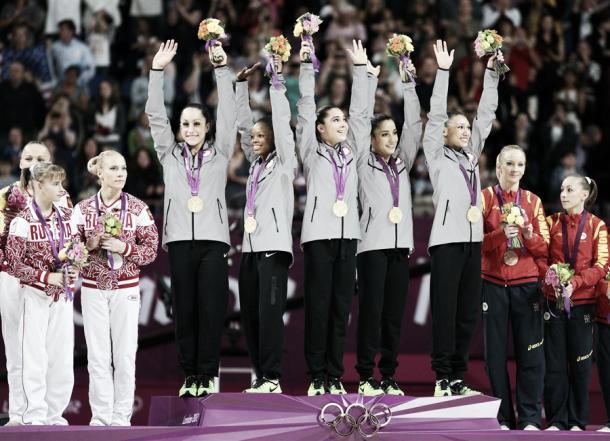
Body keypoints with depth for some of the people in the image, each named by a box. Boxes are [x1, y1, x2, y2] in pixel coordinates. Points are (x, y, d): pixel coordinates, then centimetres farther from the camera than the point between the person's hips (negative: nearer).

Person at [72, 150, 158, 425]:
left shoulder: (138, 209, 0)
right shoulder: (83, 209, 2)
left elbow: (151, 249, 0)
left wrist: (123, 247, -15)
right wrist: (89, 245, -14)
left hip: (126, 288, -1)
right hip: (93, 287, 1)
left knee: (125, 354, -1)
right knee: (98, 355, 1)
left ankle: (121, 418, 6)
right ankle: (101, 417, 7)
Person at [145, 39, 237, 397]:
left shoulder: (219, 153, 12)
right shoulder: (170, 155, 15)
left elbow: (228, 113, 4)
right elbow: (156, 116, 9)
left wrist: (222, 68, -5)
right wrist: (158, 71, 1)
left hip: (213, 237, -1)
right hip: (180, 238, 1)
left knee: (211, 308, -6)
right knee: (184, 309, 0)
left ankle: (208, 373, -2)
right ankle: (190, 374, 3)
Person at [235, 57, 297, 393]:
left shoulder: (283, 162, 3)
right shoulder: (255, 164, 19)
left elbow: (281, 122, -5)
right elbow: (242, 123, 20)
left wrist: (277, 82, -6)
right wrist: (242, 84, 17)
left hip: (273, 246, -7)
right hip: (250, 246, 7)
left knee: (269, 312, -10)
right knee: (250, 315, 4)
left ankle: (272, 377, -10)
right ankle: (261, 377, 7)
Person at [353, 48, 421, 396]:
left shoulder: (402, 164, 16)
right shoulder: (365, 163, 5)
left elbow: (414, 125, 12)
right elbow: (361, 119, -1)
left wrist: (407, 84, 6)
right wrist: (371, 78, -1)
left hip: (400, 244, 4)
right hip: (373, 243, -4)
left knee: (394, 314, 4)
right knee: (372, 310, -6)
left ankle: (389, 377, 7)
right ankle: (366, 376, -2)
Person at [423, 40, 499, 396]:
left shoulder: (472, 155, 17)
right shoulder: (438, 156, 4)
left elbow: (487, 114, 16)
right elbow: (436, 115, -5)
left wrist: (491, 72, 11)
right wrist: (443, 71, -8)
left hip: (473, 239, 6)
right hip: (448, 238, -6)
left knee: (468, 312, 4)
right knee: (446, 310, -6)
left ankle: (459, 377, 8)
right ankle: (443, 378, -5)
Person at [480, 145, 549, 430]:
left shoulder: (533, 201, 10)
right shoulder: (485, 198, 4)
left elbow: (544, 248, 8)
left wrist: (530, 236, -13)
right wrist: (500, 234, -19)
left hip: (526, 284, 1)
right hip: (493, 284, -1)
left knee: (530, 352, -4)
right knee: (495, 352, 0)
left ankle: (530, 419, 0)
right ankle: (502, 418, 6)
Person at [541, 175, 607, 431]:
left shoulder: (596, 226, 1)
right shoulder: (552, 222, 6)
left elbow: (600, 266, -5)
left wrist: (575, 282, -19)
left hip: (582, 302, -1)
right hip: (553, 301, 1)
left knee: (580, 362, 4)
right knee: (554, 362, 0)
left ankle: (577, 421, 13)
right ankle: (556, 420, 7)